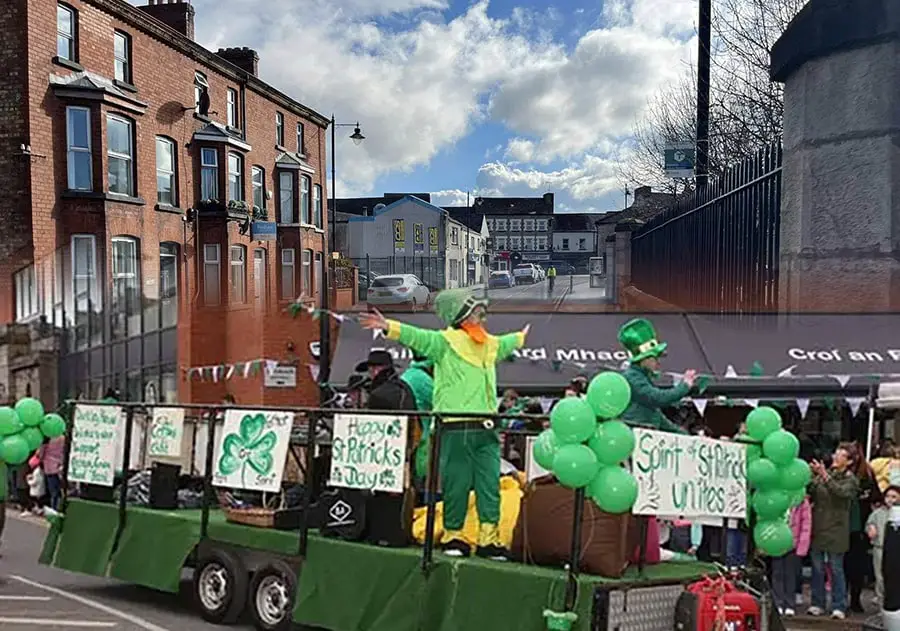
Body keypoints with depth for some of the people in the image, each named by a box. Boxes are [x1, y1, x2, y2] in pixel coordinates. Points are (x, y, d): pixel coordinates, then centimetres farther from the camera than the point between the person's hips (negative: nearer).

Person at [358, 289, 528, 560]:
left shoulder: (491, 344, 22)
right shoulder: (446, 341, 0)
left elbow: (507, 343, 44)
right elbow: (416, 336, -14)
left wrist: (521, 336, 61)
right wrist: (389, 327, -29)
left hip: (485, 428, 6)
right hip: (455, 428, -6)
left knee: (490, 484, 3)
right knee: (457, 484, -1)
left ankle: (489, 538, 8)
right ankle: (453, 535, 12)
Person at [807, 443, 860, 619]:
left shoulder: (850, 480, -1)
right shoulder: (822, 475, 9)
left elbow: (841, 492, -21)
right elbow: (810, 494, 1)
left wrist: (825, 476, -29)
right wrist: (812, 476, -16)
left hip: (835, 531, -4)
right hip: (817, 528, 4)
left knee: (836, 569, 1)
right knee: (817, 568, 9)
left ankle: (839, 607, 9)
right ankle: (817, 604, 17)